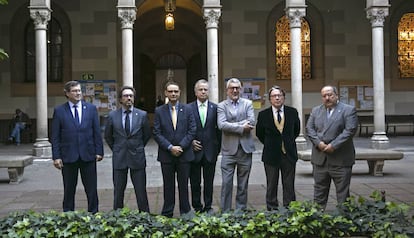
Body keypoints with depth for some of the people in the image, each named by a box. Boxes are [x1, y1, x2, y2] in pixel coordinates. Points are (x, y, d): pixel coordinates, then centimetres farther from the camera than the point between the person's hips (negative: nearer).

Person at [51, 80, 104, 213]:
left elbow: (97, 132, 6)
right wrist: (56, 156, -6)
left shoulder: (91, 108, 5)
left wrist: (99, 151, 0)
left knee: (91, 190, 5)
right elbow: (55, 136, 0)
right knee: (69, 190, 8)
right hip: (68, 156, -1)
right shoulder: (59, 111, 1)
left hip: (88, 155, 1)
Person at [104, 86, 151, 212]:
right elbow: (108, 136, 13)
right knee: (118, 191, 7)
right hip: (119, 158, 1)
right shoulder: (112, 115, 1)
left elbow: (147, 134, 11)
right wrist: (116, 149, 12)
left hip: (137, 157, -1)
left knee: (141, 191, 3)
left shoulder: (142, 115, 0)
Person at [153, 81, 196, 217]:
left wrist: (181, 146, -12)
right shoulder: (159, 111, 2)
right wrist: (170, 147, -13)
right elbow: (157, 133, -3)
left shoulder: (187, 110, 3)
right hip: (166, 155, 0)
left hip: (184, 154, 0)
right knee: (168, 186, 8)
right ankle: (167, 215, 16)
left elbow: (192, 131, -2)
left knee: (184, 185, 7)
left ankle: (185, 214, 17)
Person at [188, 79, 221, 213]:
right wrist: (191, 141, -8)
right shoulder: (189, 108, 0)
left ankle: (208, 206, 19)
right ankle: (197, 207, 19)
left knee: (209, 182, 8)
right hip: (195, 150, -1)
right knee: (195, 182, 7)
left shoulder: (215, 108, 4)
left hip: (210, 151, 1)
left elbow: (218, 129, 6)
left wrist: (218, 147, 3)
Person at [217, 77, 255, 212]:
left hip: (245, 149, 2)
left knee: (243, 184, 9)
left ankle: (241, 210, 20)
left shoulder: (247, 104, 9)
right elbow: (221, 125, -12)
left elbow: (252, 122, -7)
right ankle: (225, 212, 8)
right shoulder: (222, 106, 3)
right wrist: (241, 127, -15)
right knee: (226, 183, -1)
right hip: (229, 150, -2)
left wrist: (232, 125, -12)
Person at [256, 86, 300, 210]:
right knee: (271, 186, 6)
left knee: (289, 185, 6)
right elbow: (259, 133, 10)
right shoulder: (263, 114, -3)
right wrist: (269, 144, 8)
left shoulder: (292, 112, 1)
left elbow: (296, 130, 16)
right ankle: (272, 209, 15)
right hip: (271, 155, -1)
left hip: (288, 154, 1)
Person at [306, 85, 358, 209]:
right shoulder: (316, 110, 13)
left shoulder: (349, 110, -2)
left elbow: (350, 130, -12)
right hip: (320, 158, 4)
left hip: (341, 159, -4)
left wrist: (333, 145, -17)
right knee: (319, 192, 10)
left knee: (343, 192, 3)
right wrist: (318, 143, -11)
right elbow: (309, 129, 6)